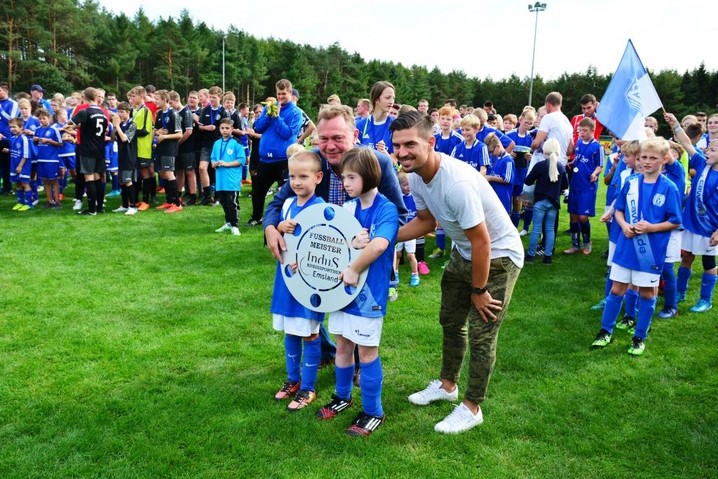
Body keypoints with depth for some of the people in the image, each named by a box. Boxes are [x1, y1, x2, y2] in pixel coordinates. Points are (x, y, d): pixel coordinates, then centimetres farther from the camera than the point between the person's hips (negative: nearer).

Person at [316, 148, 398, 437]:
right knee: (342, 345, 17)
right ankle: (343, 397, 38)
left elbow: (380, 243, -30)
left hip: (369, 291, -6)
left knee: (366, 351, 4)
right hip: (343, 286, 6)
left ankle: (373, 412, 20)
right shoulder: (346, 208, 5)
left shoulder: (386, 209, -14)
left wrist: (354, 269, -23)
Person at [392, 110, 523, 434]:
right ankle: (447, 385, 42)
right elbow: (426, 221, 7)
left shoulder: (456, 182, -36)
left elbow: (482, 242, -28)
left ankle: (471, 408, 19)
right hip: (463, 253, 9)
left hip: (498, 256, -9)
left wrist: (479, 290, -17)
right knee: (450, 320, 20)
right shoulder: (416, 177, -10)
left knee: (481, 335, 0)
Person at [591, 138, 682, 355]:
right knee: (617, 289, 10)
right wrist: (624, 225, -11)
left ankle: (639, 338, 26)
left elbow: (675, 222, -6)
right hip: (626, 245, 3)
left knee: (647, 293, 11)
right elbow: (619, 210, 8)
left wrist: (651, 227, -20)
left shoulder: (669, 188, -9)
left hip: (651, 250, -2)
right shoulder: (631, 182, 0)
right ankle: (605, 331, 24)